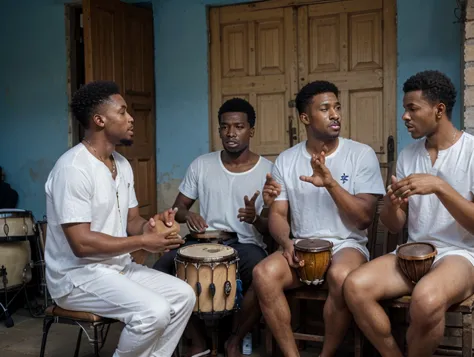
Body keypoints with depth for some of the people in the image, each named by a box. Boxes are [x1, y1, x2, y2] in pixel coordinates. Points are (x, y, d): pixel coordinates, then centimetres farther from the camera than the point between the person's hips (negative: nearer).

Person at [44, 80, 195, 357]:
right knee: (154, 311, -26)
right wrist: (143, 242, -20)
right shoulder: (73, 168, -21)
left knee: (183, 296, -2)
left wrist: (152, 225, -11)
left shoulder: (122, 165, 8)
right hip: (78, 275, -9)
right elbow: (81, 244, -25)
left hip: (119, 266, 9)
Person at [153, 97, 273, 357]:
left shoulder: (268, 170, -3)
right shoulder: (201, 165, 4)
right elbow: (177, 207, 10)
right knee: (161, 269, -22)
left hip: (246, 245, -2)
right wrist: (187, 215, -15)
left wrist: (255, 219, -26)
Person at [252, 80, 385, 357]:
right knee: (264, 274, -28)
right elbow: (277, 214, 5)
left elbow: (364, 219, -9)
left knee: (341, 276, -36)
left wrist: (330, 183, -23)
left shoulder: (362, 154, -4)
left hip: (348, 246, -2)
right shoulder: (286, 160, 5)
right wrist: (287, 243, -16)